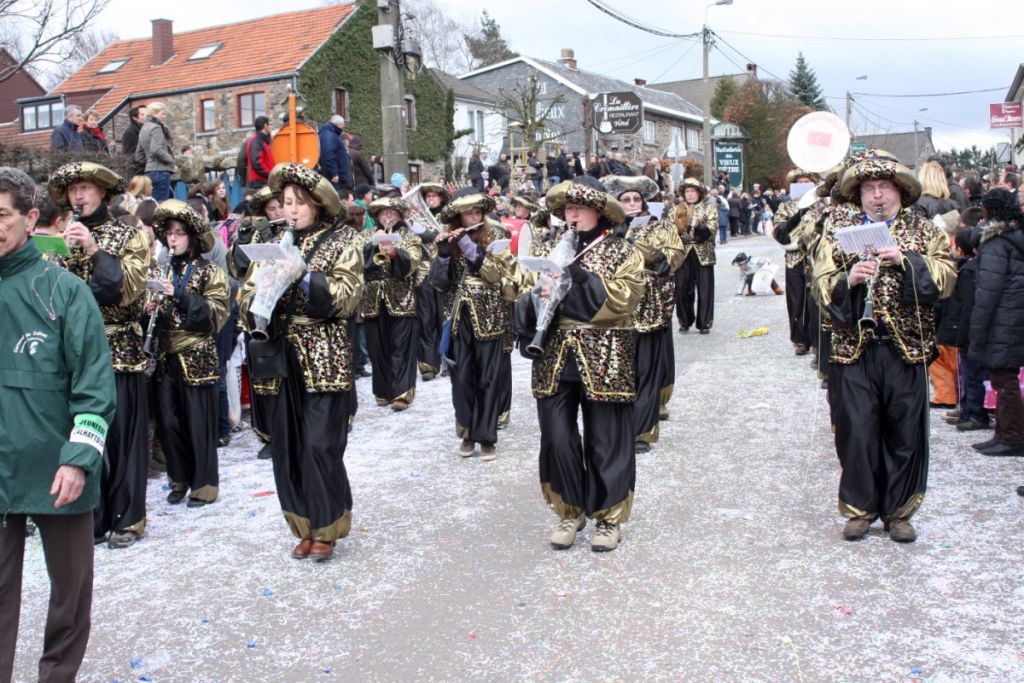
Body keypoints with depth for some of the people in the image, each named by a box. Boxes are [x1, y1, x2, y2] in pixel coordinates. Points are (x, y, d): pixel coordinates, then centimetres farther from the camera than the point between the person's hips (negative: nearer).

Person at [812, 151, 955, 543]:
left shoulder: (923, 230, 7)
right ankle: (859, 509, 19)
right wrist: (848, 280, -18)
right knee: (856, 433, 3)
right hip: (855, 348, 0)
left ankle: (899, 513, 22)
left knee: (906, 434, 6)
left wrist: (907, 260, -17)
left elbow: (945, 280, -5)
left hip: (906, 349, 0)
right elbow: (821, 285, 0)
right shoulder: (838, 229, 7)